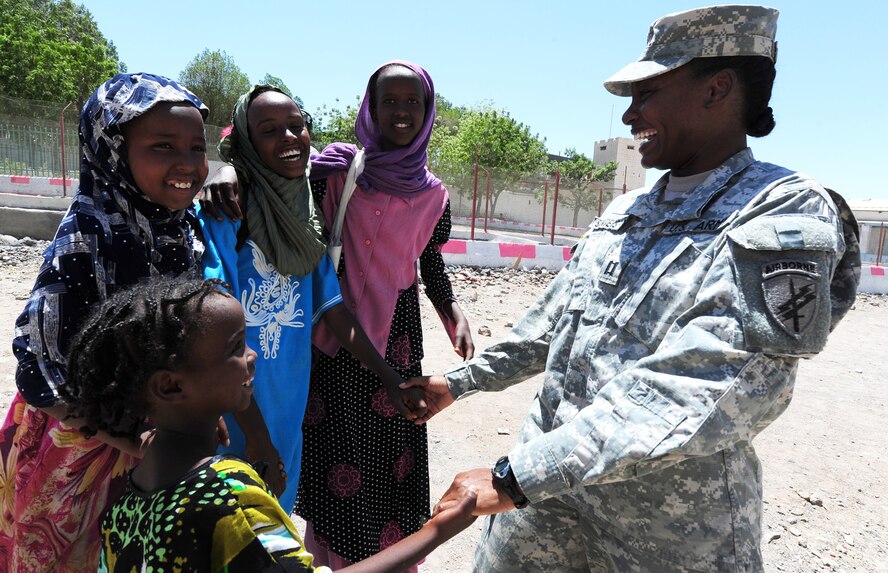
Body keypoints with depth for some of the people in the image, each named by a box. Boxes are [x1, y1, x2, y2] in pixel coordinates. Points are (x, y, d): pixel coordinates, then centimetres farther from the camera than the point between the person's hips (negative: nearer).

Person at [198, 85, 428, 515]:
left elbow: (332, 308, 8)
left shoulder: (306, 217, 6)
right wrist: (255, 435, -19)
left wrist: (389, 378, 6)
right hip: (232, 421, -6)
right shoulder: (222, 214, -15)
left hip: (288, 414, 6)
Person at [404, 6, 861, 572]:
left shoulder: (787, 215, -15)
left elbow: (689, 398, -26)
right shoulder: (624, 213, 8)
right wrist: (457, 383, 17)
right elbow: (550, 323, 16)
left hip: (675, 521, -5)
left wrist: (515, 478, -27)